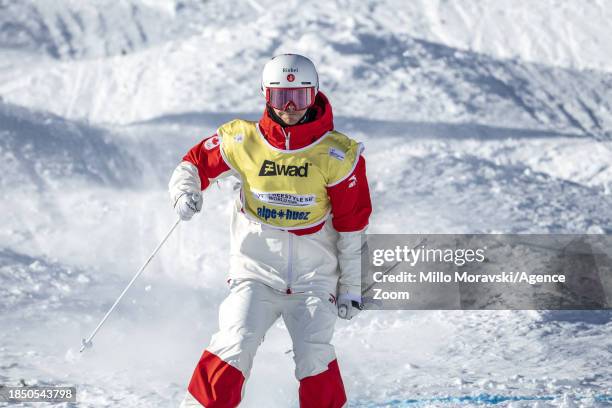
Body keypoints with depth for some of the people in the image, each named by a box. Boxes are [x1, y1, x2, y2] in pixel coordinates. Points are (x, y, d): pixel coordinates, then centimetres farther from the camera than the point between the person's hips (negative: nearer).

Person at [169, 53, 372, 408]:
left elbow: (352, 224, 1)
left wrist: (352, 286, 2)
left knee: (314, 352, -18)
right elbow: (197, 162, 12)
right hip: (256, 272, 0)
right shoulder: (243, 141, -4)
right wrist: (185, 190, -11)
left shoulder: (337, 154, -5)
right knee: (236, 342, -20)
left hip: (314, 277, 0)